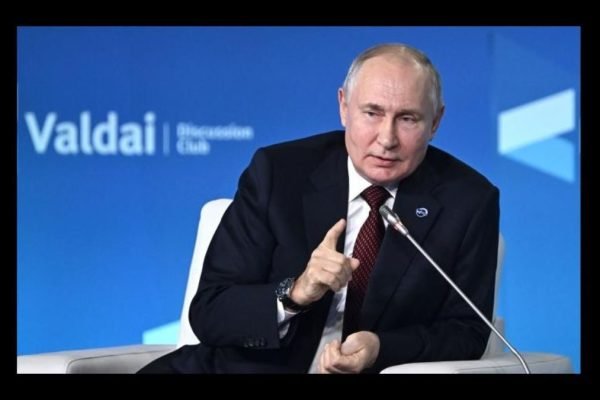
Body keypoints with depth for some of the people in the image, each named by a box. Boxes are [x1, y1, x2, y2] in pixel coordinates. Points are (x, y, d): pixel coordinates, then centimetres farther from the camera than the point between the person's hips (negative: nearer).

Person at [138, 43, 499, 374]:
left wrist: (381, 349, -18)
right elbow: (209, 314, -4)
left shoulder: (468, 201, -1)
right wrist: (294, 294, -23)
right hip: (253, 366, 0)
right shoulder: (277, 172, -2)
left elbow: (465, 333, 1)